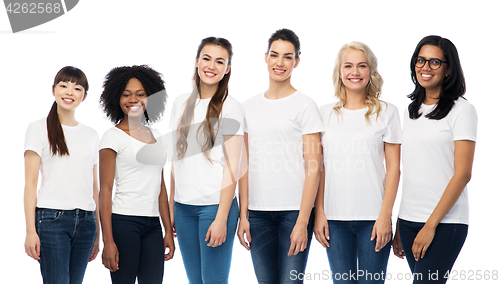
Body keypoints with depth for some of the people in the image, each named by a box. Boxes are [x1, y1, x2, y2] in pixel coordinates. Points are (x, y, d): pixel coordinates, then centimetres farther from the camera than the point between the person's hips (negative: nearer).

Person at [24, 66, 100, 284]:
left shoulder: (91, 135, 15)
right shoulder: (39, 129, 3)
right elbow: (30, 182, -3)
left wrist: (97, 233, 14)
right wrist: (30, 231, -10)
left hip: (85, 221, 4)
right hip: (52, 217, -4)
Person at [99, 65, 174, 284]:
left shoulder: (156, 136, 15)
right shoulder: (113, 137, -2)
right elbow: (105, 190, -7)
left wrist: (168, 231, 13)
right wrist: (108, 241, -13)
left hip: (153, 225, 5)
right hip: (124, 222, -5)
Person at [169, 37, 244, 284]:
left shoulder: (230, 107, -4)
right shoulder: (182, 103, 11)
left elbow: (231, 168, -8)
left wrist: (221, 219, -14)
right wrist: (171, 206, 12)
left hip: (215, 205, -5)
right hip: (183, 206, 5)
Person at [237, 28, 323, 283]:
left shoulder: (305, 106, -1)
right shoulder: (250, 106, 12)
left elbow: (313, 169, -6)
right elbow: (246, 166, 12)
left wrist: (302, 222, -12)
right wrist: (243, 215, 5)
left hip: (295, 210, -4)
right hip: (258, 212, 4)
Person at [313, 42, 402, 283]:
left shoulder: (386, 112, 4)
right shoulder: (325, 113, 9)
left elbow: (393, 168, 1)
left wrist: (385, 215, -7)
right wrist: (319, 213, 2)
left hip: (373, 218, -2)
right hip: (335, 218, 2)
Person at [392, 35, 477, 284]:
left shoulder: (462, 110, -3)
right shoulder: (411, 111, 14)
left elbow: (462, 174, -9)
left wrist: (431, 225, -14)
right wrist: (399, 228, 12)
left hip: (445, 222, -5)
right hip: (408, 220, 6)